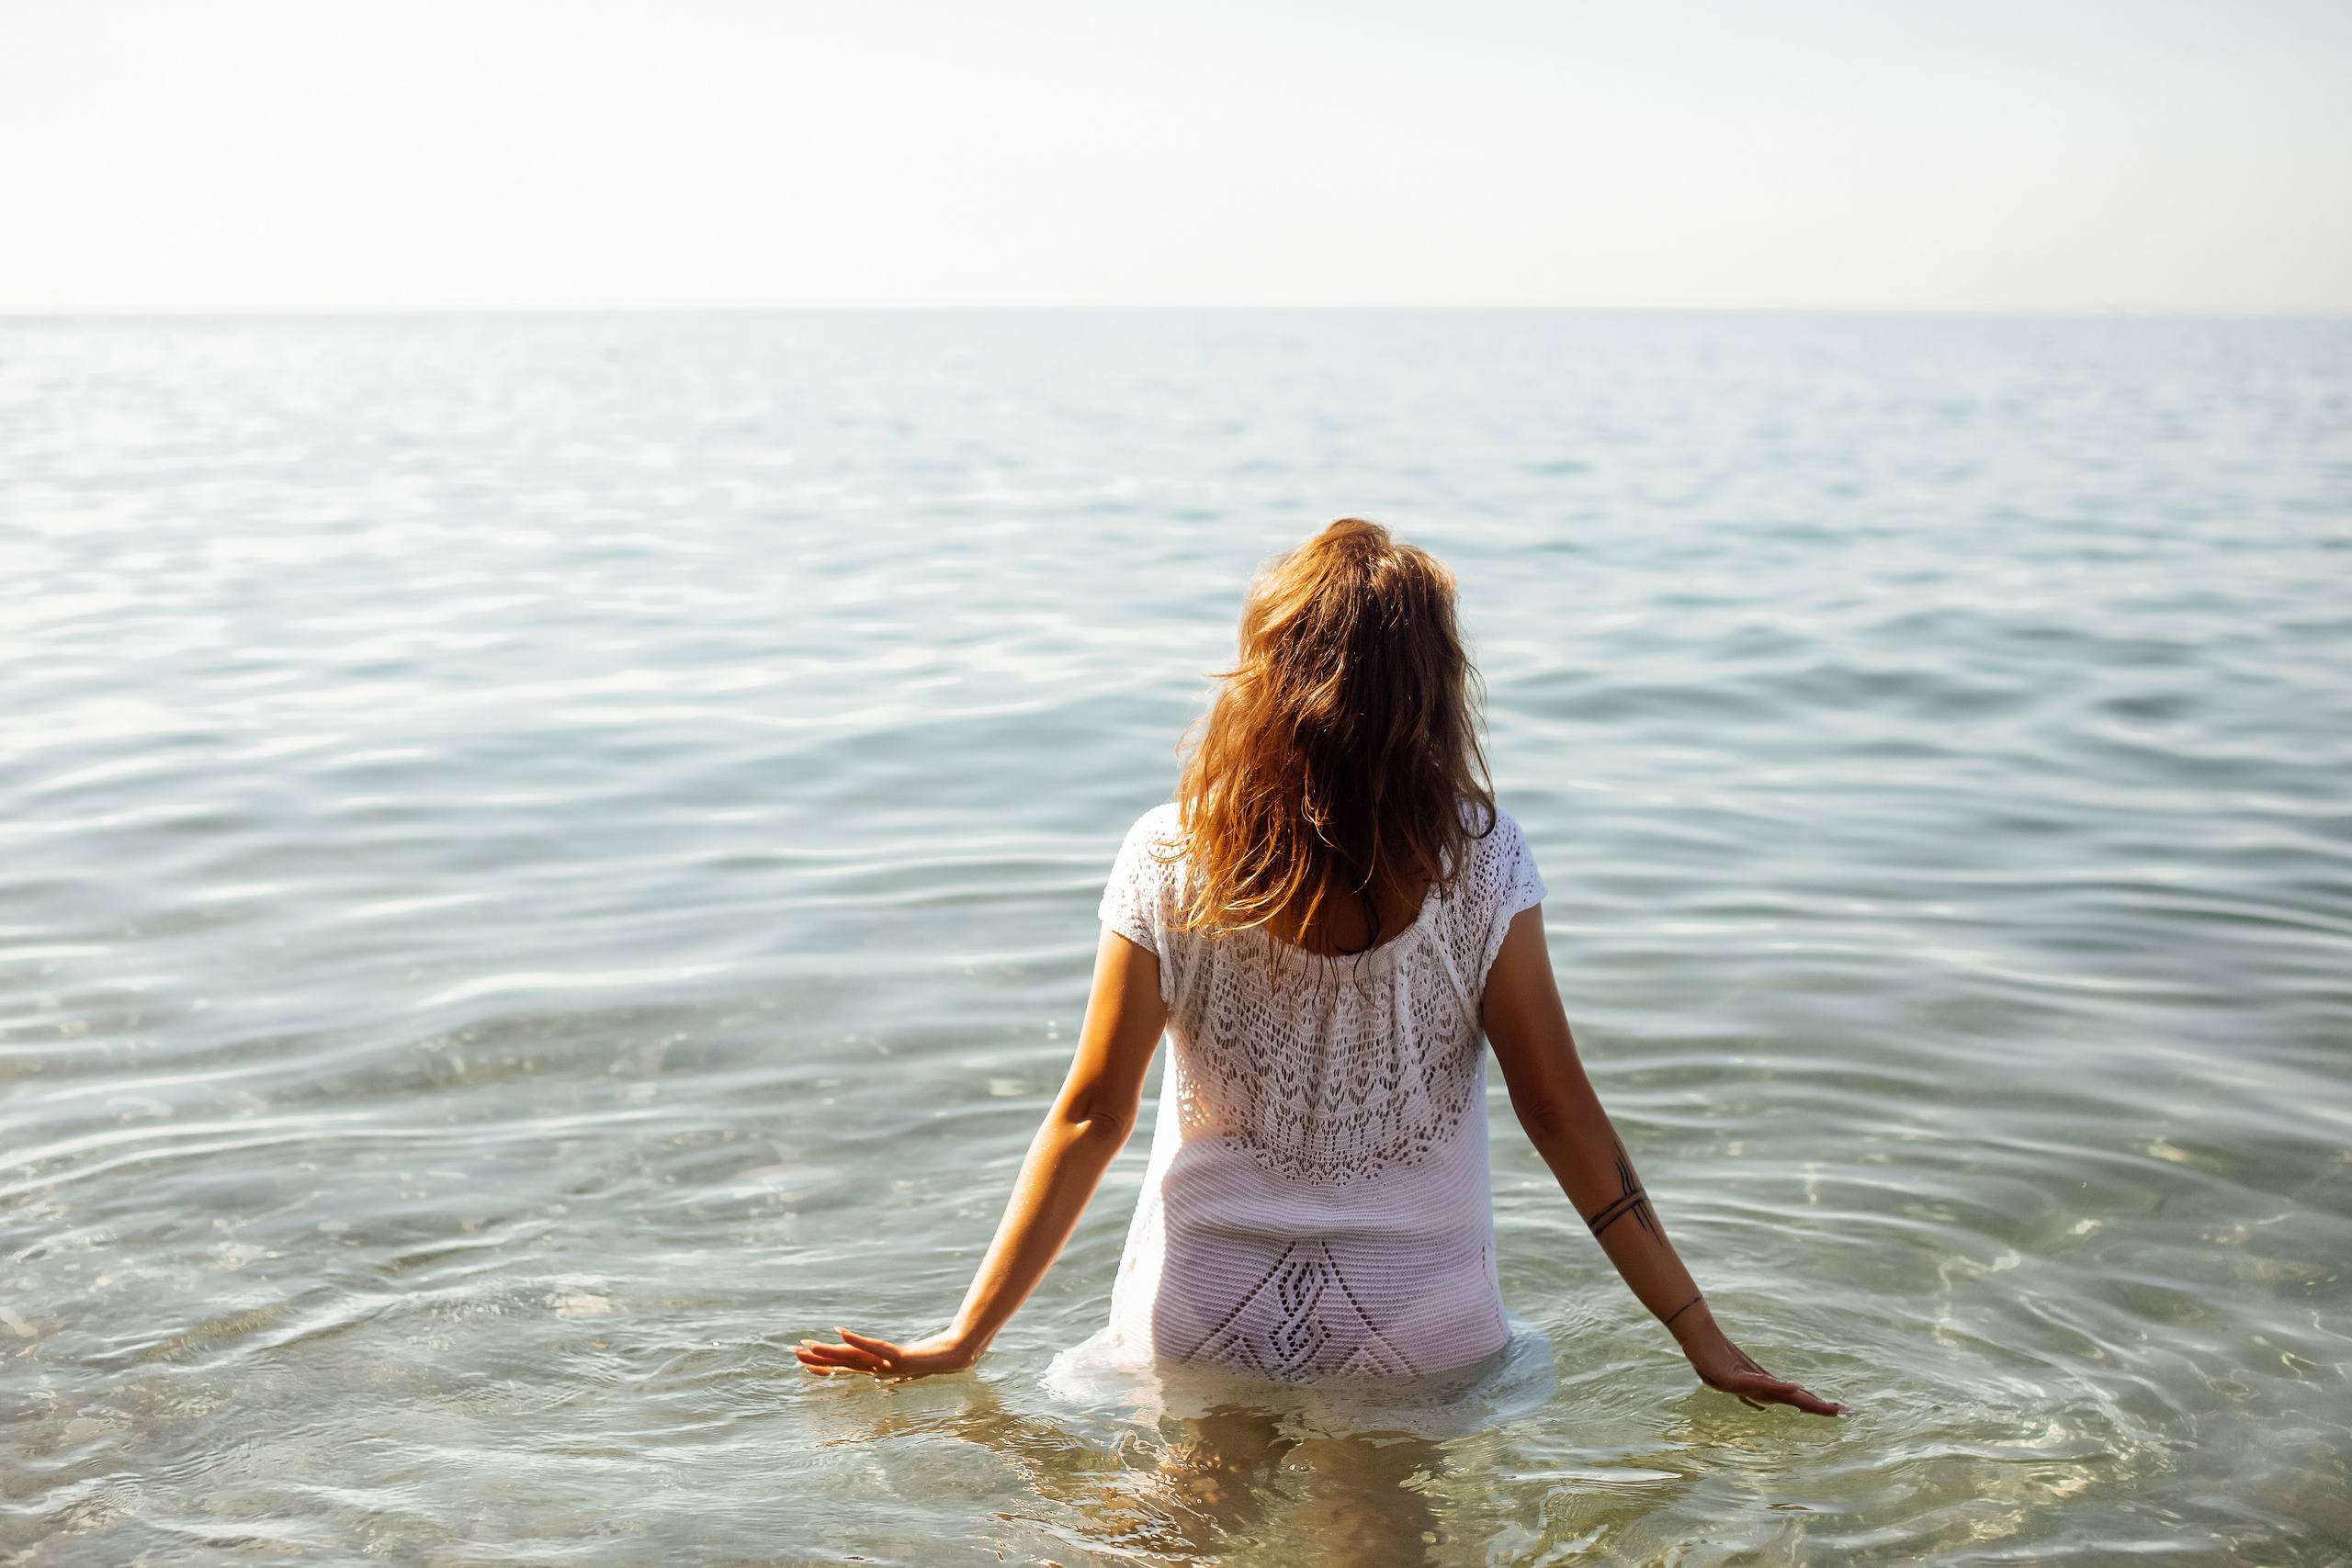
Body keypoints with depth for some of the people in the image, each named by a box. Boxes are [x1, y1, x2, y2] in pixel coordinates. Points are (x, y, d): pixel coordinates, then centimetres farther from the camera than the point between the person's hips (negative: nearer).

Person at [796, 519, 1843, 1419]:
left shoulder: (1167, 864, -14)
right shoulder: (1481, 860, -14)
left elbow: (1092, 1116, -10)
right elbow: (1559, 1109, -11)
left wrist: (966, 1338, 0)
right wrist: (1701, 1336, -2)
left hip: (1198, 1333, 0)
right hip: (1419, 1332, 0)